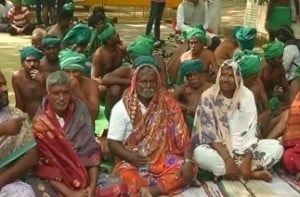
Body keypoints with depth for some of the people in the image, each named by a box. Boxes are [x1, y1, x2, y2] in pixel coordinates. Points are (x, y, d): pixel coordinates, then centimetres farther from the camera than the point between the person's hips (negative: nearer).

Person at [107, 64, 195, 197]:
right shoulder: (122, 107, -2)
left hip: (162, 158, 2)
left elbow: (182, 137, 0)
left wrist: (188, 161, -17)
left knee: (186, 170, -28)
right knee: (127, 176, -35)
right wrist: (131, 157, -21)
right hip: (132, 161, -2)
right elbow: (113, 143, -3)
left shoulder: (168, 105, 2)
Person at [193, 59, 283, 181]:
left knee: (277, 147, -16)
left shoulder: (247, 95, -4)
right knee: (200, 153, -36)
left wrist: (247, 161, -24)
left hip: (243, 147, 2)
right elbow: (209, 132, -17)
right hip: (217, 148, -2)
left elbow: (250, 131, -10)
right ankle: (254, 173, -24)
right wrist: (228, 159, -29)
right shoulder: (208, 97, -10)